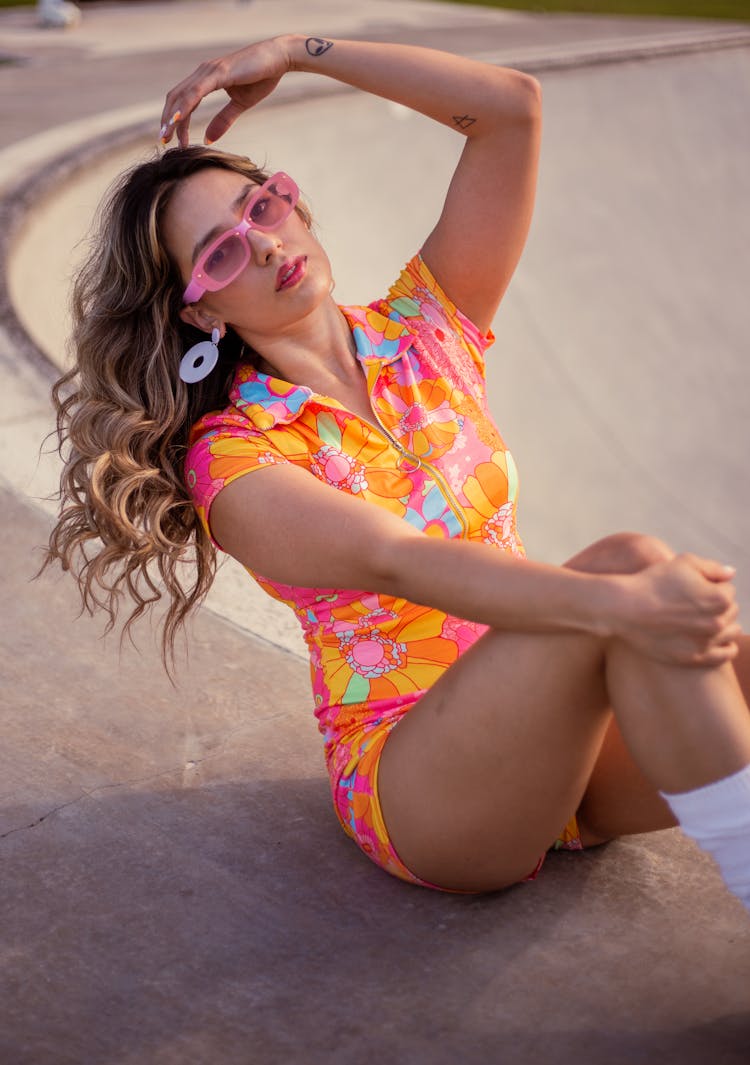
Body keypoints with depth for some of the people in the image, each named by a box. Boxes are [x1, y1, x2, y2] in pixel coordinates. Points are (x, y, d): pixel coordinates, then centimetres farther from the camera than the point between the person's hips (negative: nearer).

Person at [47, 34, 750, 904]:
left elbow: (511, 107, 3)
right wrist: (615, 600, -41)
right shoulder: (234, 459, -8)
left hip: (570, 737, 6)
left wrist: (297, 50, 3)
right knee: (628, 559, -30)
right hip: (413, 784, -5)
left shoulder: (424, 329, 7)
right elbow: (398, 563, -26)